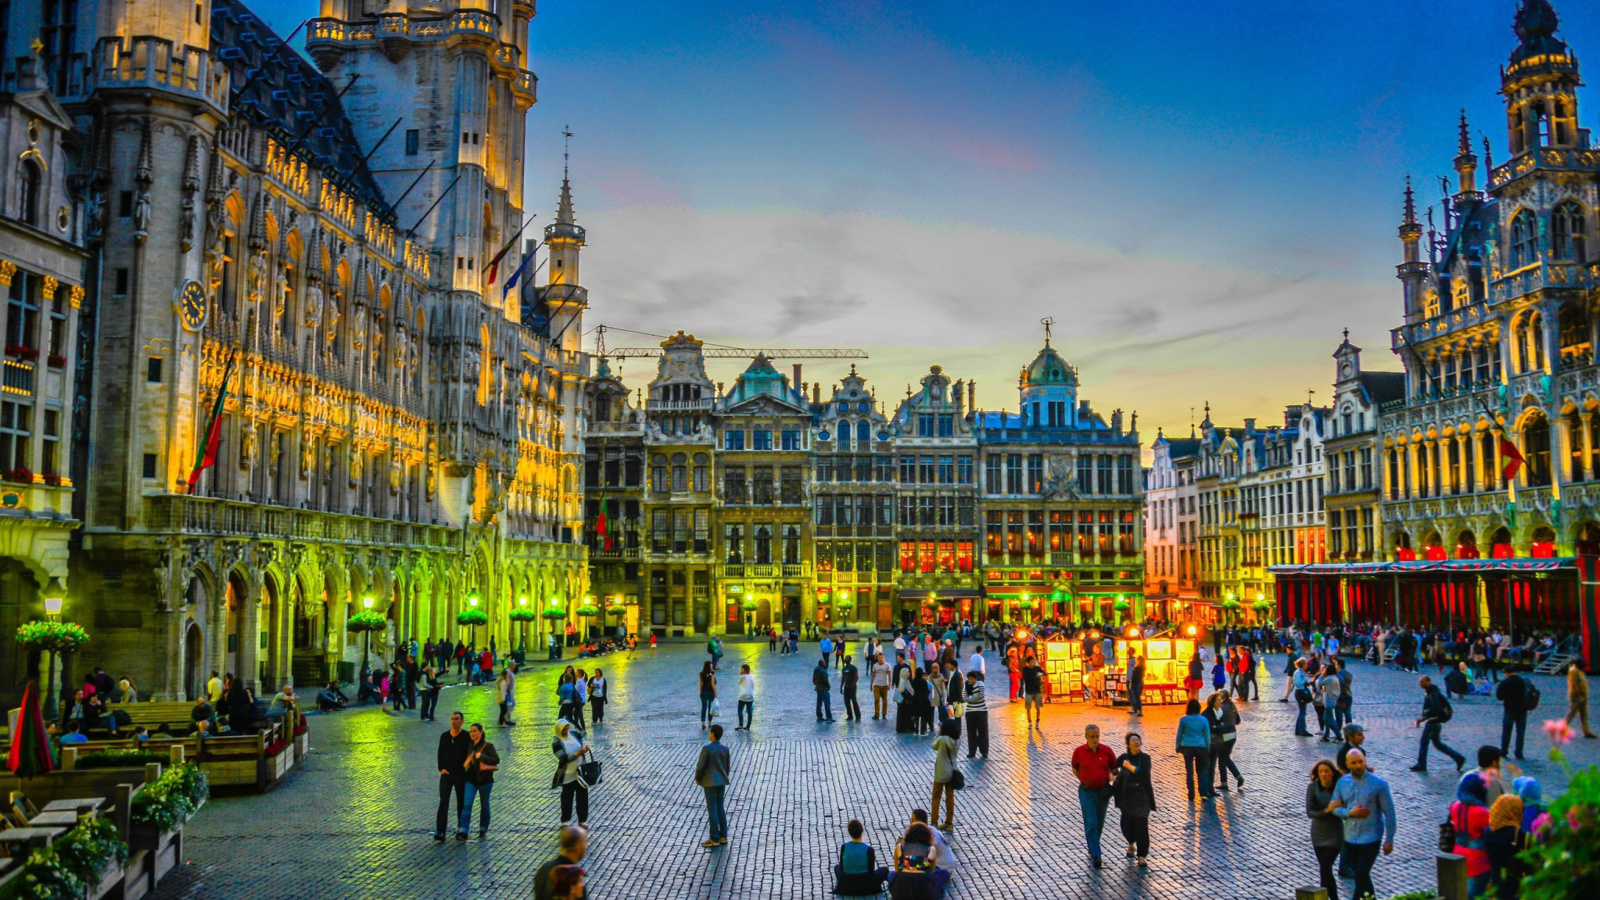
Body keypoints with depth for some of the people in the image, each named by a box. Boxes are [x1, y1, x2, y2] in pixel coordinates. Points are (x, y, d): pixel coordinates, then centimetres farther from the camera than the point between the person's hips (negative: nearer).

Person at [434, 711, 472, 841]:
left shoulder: (467, 737, -5)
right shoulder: (444, 736, 4)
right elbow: (440, 754, 8)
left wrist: (466, 766, -15)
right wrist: (441, 768, -3)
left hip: (461, 774, -2)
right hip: (446, 774, 2)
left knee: (461, 803, 10)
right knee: (443, 802, -7)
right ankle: (440, 832, -12)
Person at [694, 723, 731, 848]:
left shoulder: (707, 748, -17)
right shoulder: (725, 749, 1)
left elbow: (700, 765, -14)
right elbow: (728, 766, 9)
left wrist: (697, 778, 2)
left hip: (710, 782, -6)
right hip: (721, 782, 6)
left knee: (712, 809, -1)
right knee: (720, 807, 14)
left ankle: (714, 839, 2)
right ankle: (723, 836, 17)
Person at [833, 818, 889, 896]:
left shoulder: (844, 847, -11)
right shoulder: (869, 849, -17)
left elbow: (842, 867, 0)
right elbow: (871, 871, -8)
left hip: (845, 887, 2)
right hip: (865, 887, -2)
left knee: (837, 866, 32)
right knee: (885, 869, 20)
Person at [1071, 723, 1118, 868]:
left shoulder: (1106, 751, -8)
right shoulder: (1079, 752, -10)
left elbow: (1114, 769, 4)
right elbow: (1075, 769, 8)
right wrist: (1086, 780, 0)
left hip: (1104, 790, 2)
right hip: (1087, 792, -2)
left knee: (1100, 823, 16)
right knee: (1091, 823, -8)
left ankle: (1093, 848, 36)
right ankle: (1095, 855, -3)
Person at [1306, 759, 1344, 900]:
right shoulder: (1312, 787, -12)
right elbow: (1309, 813, -17)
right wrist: (1326, 810, -32)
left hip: (1334, 834, -3)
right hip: (1318, 834, 3)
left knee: (1325, 868, -13)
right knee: (1325, 869, 12)